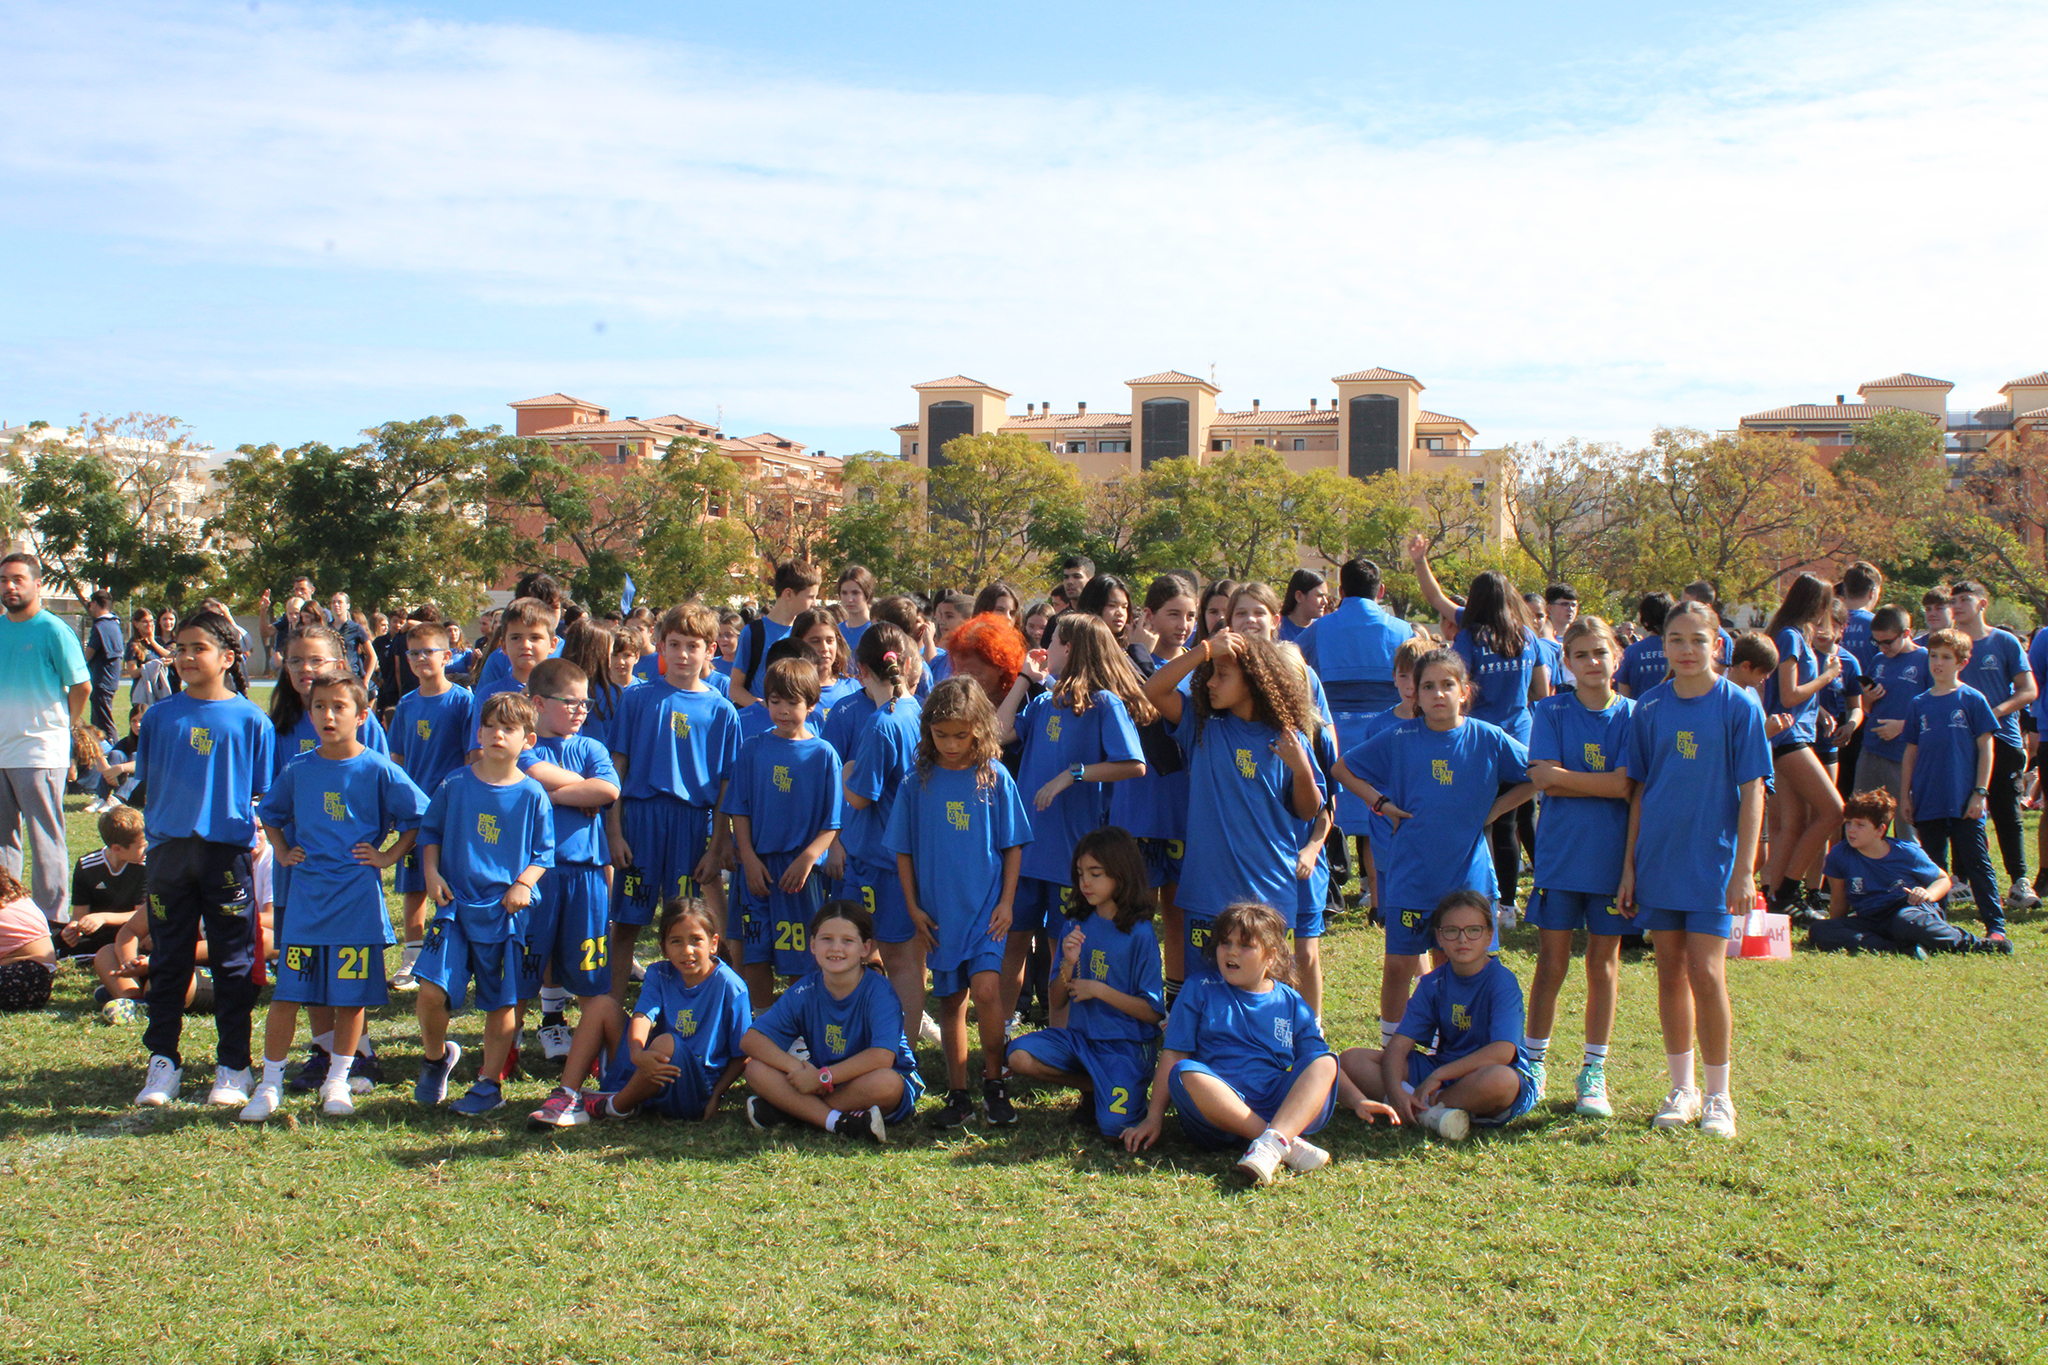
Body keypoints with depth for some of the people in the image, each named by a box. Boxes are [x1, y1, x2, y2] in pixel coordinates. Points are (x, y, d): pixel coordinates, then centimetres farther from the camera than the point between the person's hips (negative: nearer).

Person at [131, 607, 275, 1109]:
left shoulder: (251, 720, 0)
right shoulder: (159, 717, 7)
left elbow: (262, 794, 3)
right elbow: (147, 781, 14)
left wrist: (255, 833, -7)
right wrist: (157, 824, 4)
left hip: (228, 851, -2)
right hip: (169, 851, 2)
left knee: (233, 964, 4)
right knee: (168, 960, 9)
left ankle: (232, 1068, 14)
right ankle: (163, 1061, 20)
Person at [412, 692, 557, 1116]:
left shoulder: (533, 795, -1)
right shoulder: (455, 784, 2)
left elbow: (544, 851, 5)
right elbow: (430, 831, 13)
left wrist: (525, 883, -10)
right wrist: (431, 872, -1)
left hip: (507, 911, 0)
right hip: (456, 905, 0)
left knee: (502, 1002, 6)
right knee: (432, 990, -12)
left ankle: (489, 1084, 22)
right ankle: (436, 1056, 18)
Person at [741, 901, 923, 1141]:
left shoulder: (878, 992, -17)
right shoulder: (804, 993, -4)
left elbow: (882, 1057, -31)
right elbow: (751, 1039, -8)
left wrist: (822, 1077, -27)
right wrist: (797, 1067, -24)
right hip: (824, 1086, 4)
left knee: (885, 1082, -39)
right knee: (757, 1070, -14)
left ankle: (788, 1110, -22)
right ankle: (838, 1122, -28)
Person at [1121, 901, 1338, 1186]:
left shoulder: (1292, 1005, 16)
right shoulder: (1199, 990, 12)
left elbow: (1320, 1065, 16)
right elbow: (1173, 1056, 7)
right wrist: (1154, 1117, 0)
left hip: (1285, 1108, 2)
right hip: (1219, 1110, -1)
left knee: (1325, 1063, -22)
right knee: (1186, 1074, -31)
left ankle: (1273, 1143, -45)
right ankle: (1289, 1145, -36)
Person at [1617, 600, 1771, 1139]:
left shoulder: (1738, 706, -5)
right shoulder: (1650, 708, 4)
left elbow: (1751, 791, -5)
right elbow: (1640, 790, 8)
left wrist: (1745, 868, -10)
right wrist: (1629, 866, 6)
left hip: (1713, 862, -3)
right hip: (1658, 861, 3)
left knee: (1706, 973, -7)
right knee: (1670, 972, 9)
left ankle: (1718, 1096, 8)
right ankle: (1682, 1089, 22)